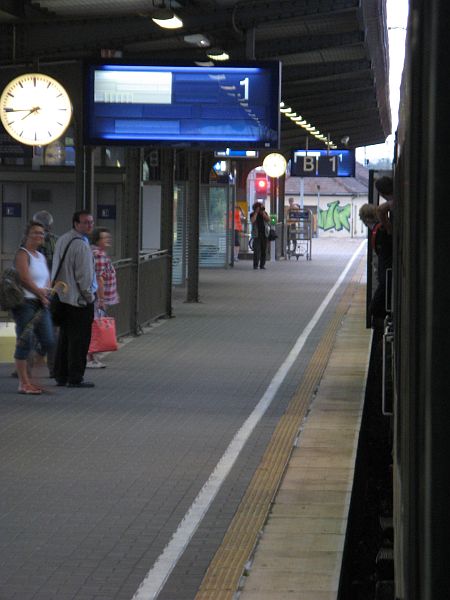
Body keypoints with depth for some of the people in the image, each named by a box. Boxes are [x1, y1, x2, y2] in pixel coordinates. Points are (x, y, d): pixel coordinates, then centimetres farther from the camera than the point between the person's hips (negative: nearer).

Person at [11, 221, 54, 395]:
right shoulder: (22, 254, -6)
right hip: (25, 303, -8)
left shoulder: (41, 256, 19)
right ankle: (23, 384, -3)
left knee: (47, 342, 2)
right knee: (25, 342, -8)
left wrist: (45, 291, -3)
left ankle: (30, 376, 16)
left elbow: (48, 280, 19)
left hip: (40, 304, 8)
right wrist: (41, 294, -6)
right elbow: (25, 279, -15)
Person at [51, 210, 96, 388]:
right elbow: (84, 275, -19)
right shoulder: (81, 246, -19)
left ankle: (61, 376, 20)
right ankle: (75, 378, -1)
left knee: (64, 337, 15)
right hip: (79, 300, -9)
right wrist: (89, 295, -7)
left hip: (62, 297, 9)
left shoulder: (62, 240, 10)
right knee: (79, 340, -3)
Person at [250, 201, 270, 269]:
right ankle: (255, 265, -9)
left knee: (264, 250, 2)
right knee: (256, 250, -12)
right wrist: (256, 212, -11)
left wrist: (263, 212, -7)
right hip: (256, 235, -3)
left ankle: (262, 265, 8)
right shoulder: (252, 214, 3)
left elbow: (268, 219, -5)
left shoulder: (264, 213, 11)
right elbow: (252, 221, -16)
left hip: (264, 234, 3)